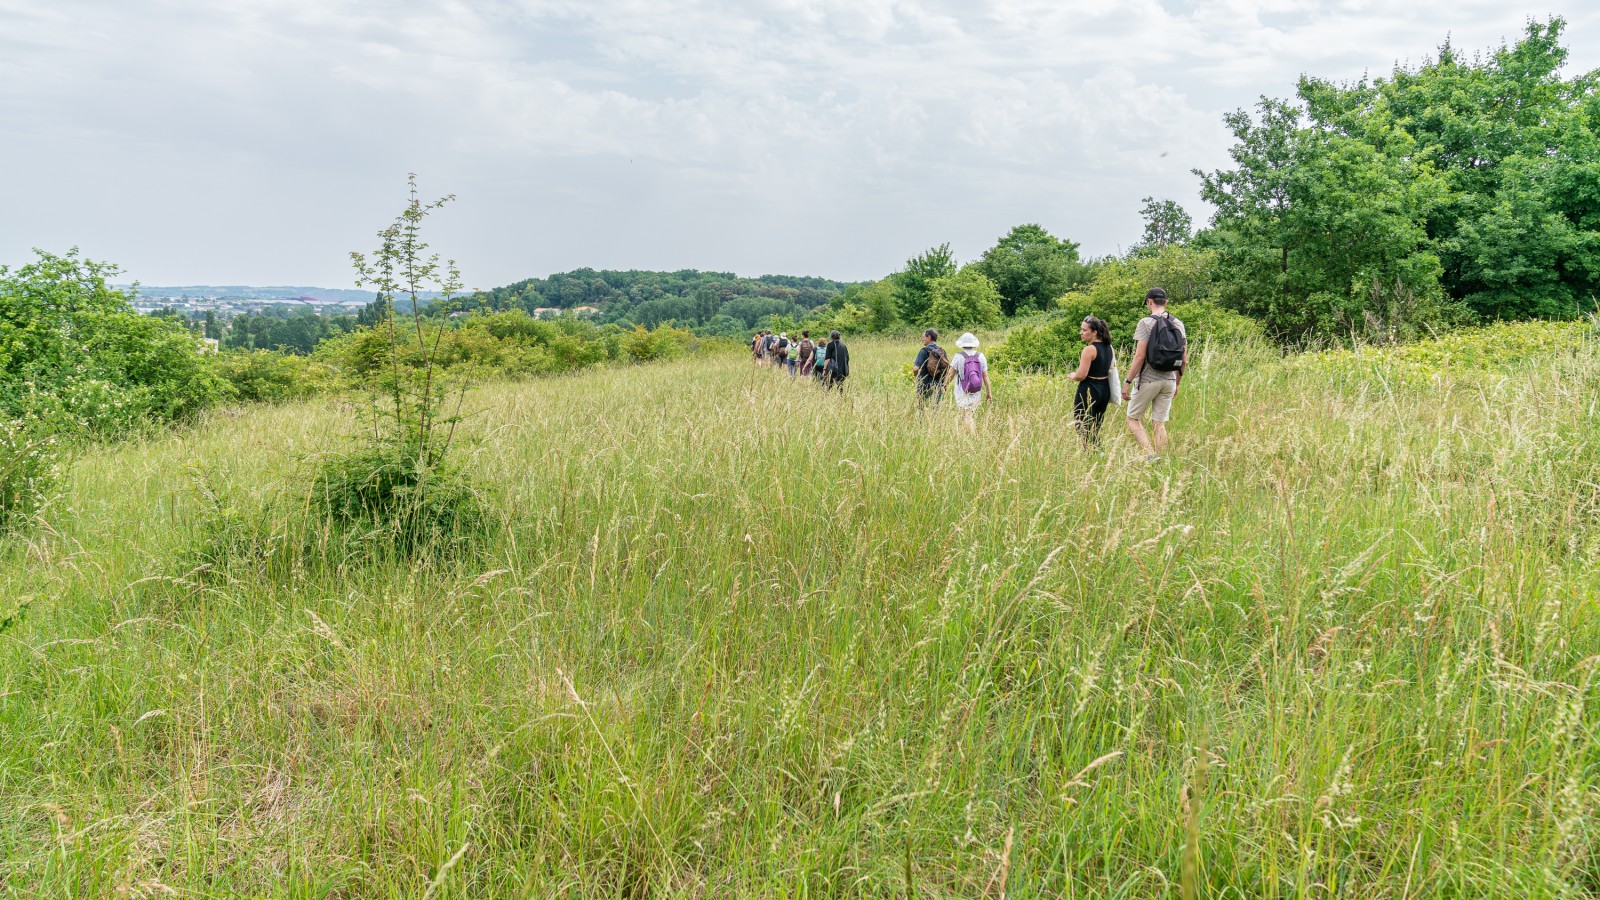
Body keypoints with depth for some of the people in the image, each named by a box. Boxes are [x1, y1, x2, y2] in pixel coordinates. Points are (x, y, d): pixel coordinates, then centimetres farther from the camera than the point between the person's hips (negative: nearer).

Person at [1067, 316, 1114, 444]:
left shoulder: (1089, 349, -17)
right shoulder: (1108, 347, 8)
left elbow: (1081, 375, -20)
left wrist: (1072, 376, 0)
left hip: (1089, 390, -8)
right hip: (1105, 389, 8)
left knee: (1083, 429, -2)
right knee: (1096, 428, 14)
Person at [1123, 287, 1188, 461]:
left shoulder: (1146, 323, -11)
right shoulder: (1178, 324, 8)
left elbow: (1139, 356, -17)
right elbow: (1184, 360, 9)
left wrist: (1127, 382, -12)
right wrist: (1177, 383, 19)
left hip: (1148, 380, -5)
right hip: (1169, 380, 5)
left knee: (1133, 418, 7)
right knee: (1159, 423, 10)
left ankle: (1150, 453, -12)